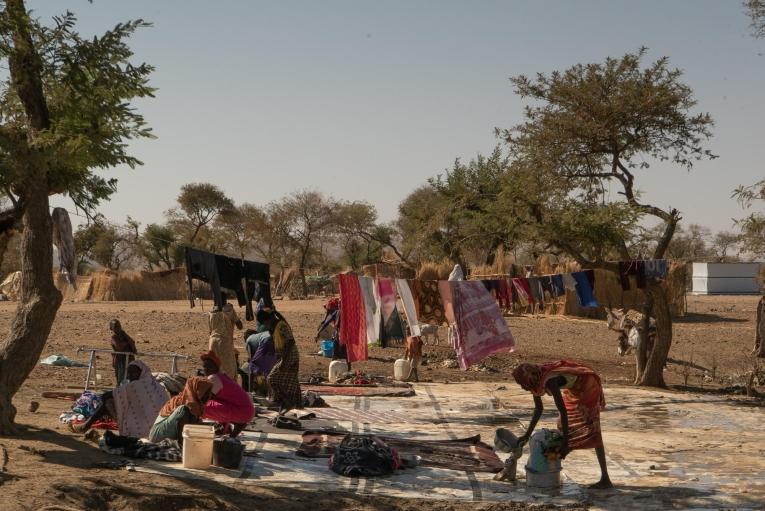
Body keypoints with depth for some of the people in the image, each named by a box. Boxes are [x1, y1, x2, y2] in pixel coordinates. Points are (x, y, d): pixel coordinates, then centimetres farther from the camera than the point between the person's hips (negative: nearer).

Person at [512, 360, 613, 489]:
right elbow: (538, 410, 5)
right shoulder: (535, 381, -8)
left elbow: (563, 411, -36)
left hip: (587, 385, -9)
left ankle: (605, 479, -20)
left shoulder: (549, 381, -34)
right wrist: (527, 435, 5)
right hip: (573, 389, 9)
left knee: (591, 430, -16)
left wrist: (565, 443, -36)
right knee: (563, 426, 12)